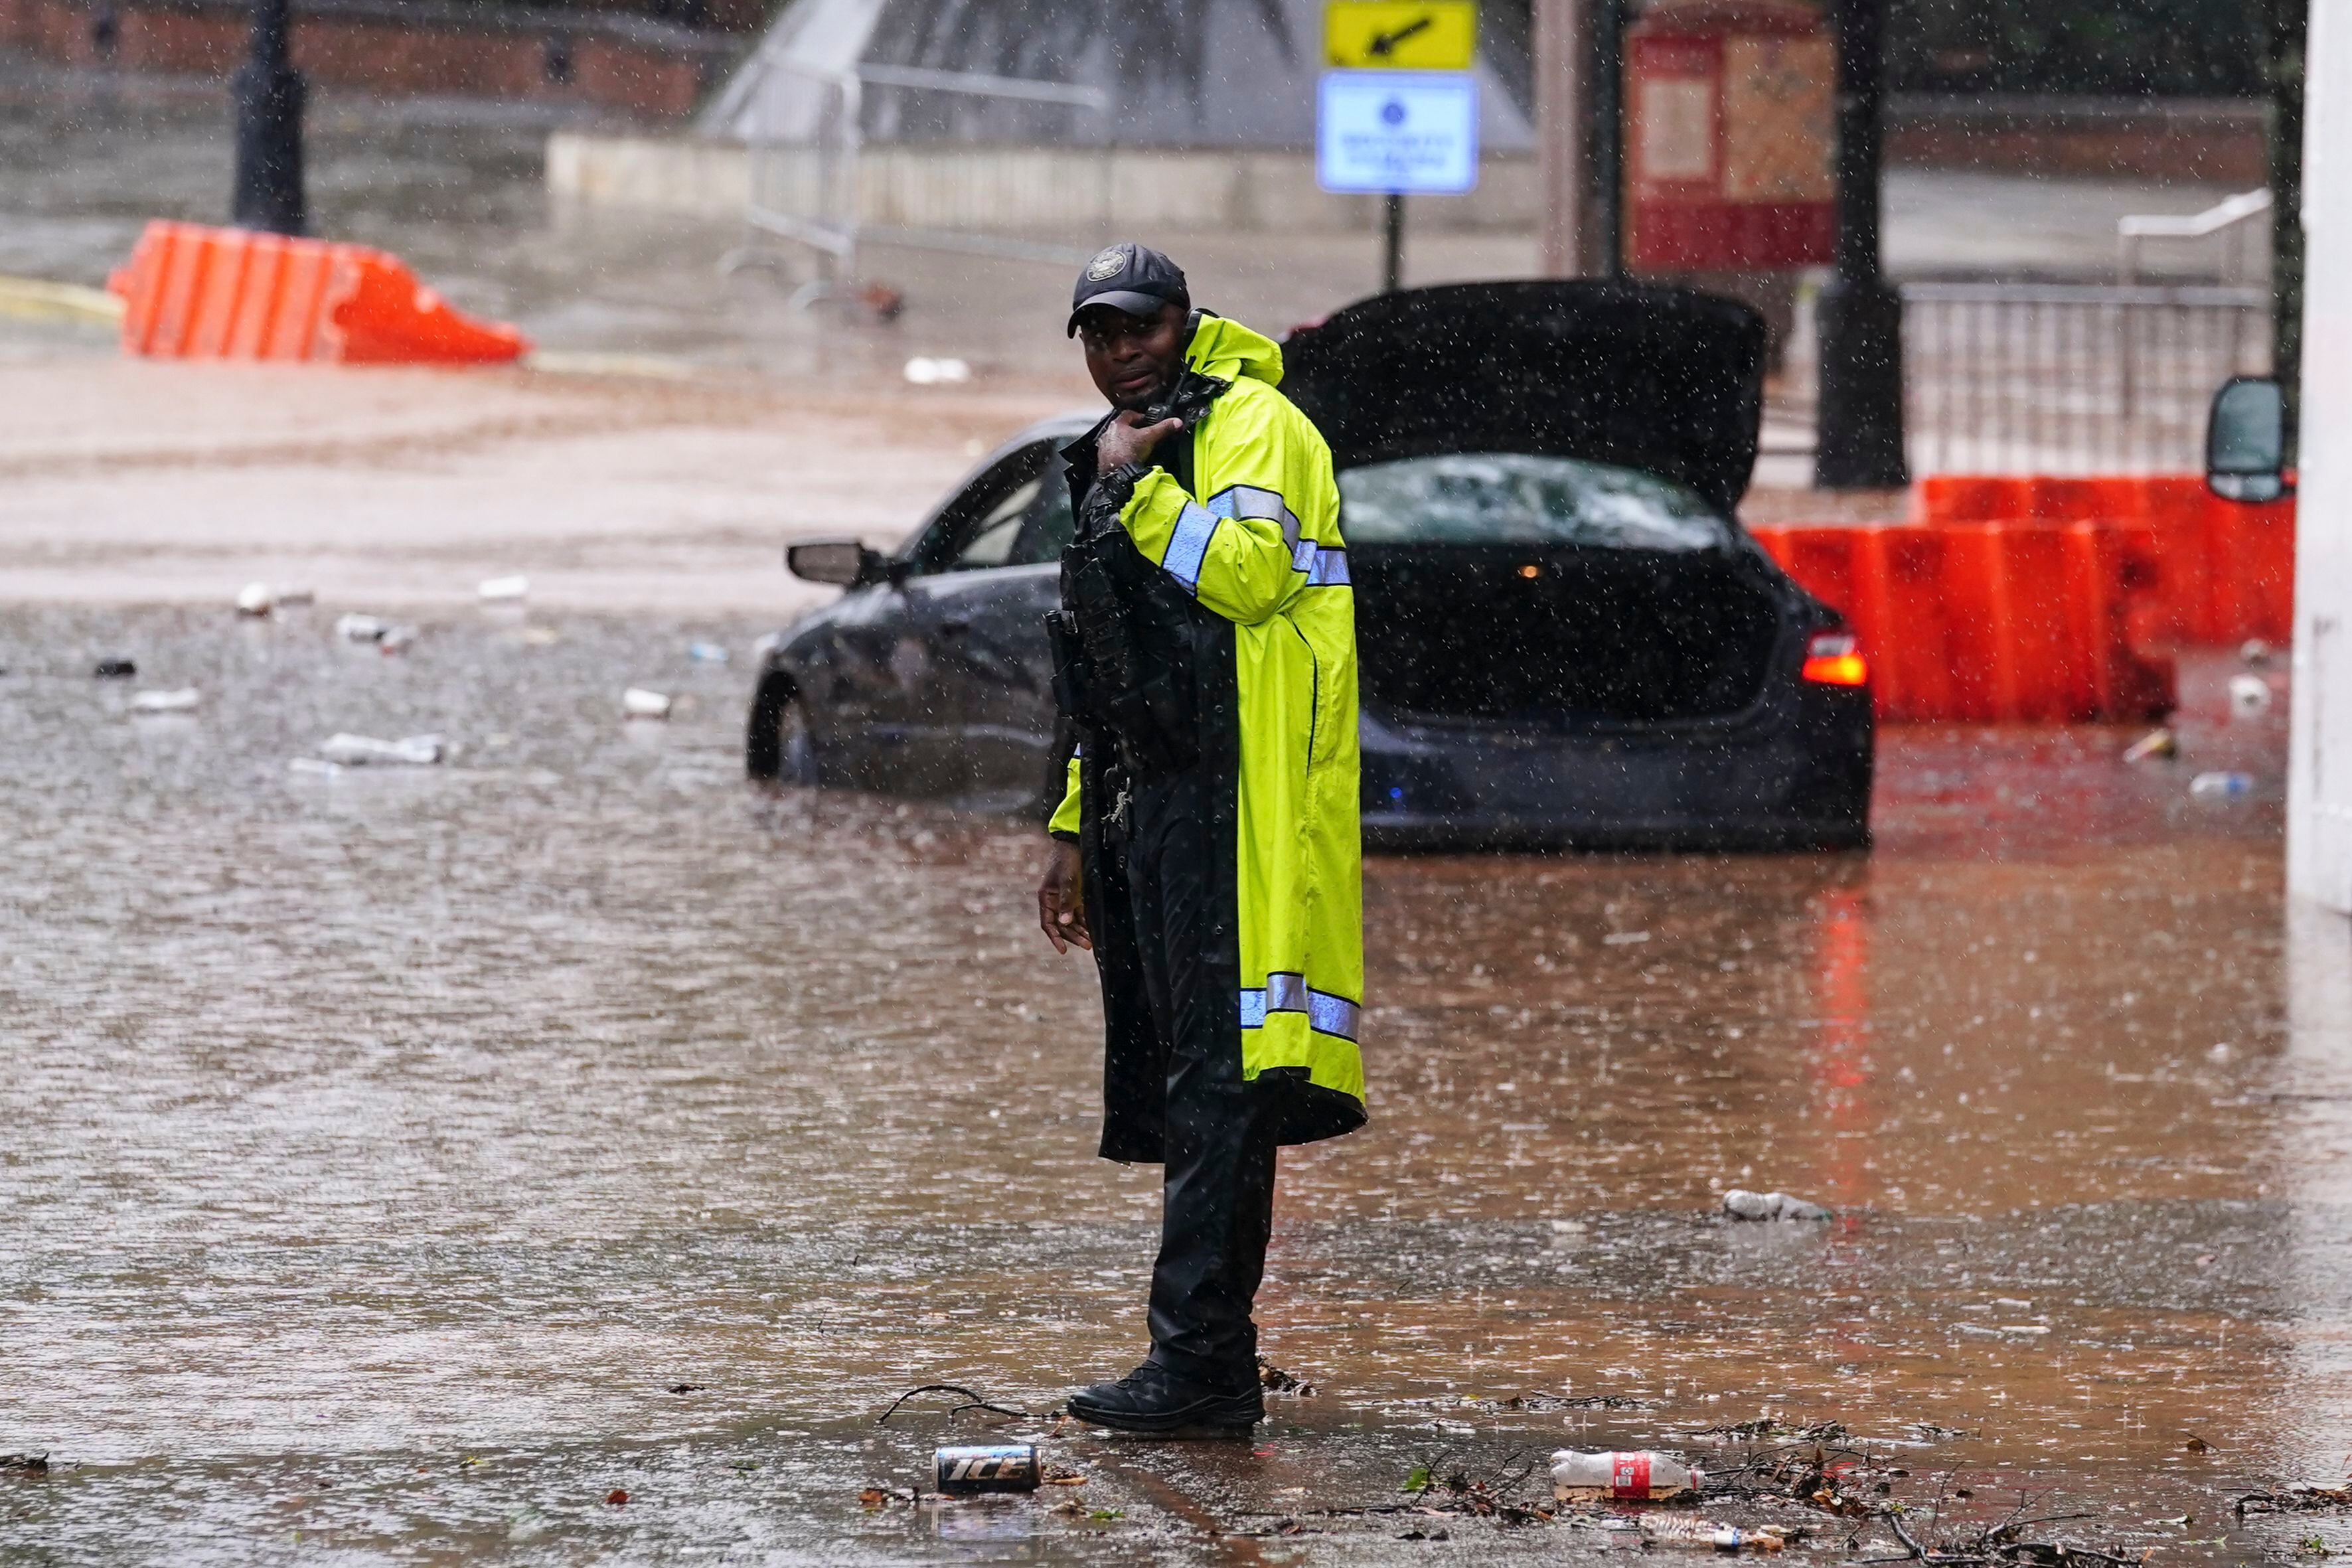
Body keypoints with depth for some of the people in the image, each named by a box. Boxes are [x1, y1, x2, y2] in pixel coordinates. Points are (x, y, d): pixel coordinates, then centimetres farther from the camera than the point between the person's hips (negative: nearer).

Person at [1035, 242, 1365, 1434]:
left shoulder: (1250, 425, -4)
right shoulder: (1119, 458, 25)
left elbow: (1248, 570, -23)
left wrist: (1135, 488, -12)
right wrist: (1075, 831, 24)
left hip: (1234, 801, -10)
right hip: (1144, 804, 10)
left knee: (1219, 1086, -14)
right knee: (1182, 1094, 8)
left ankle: (1198, 1365, -19)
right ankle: (1211, 1369, 11)